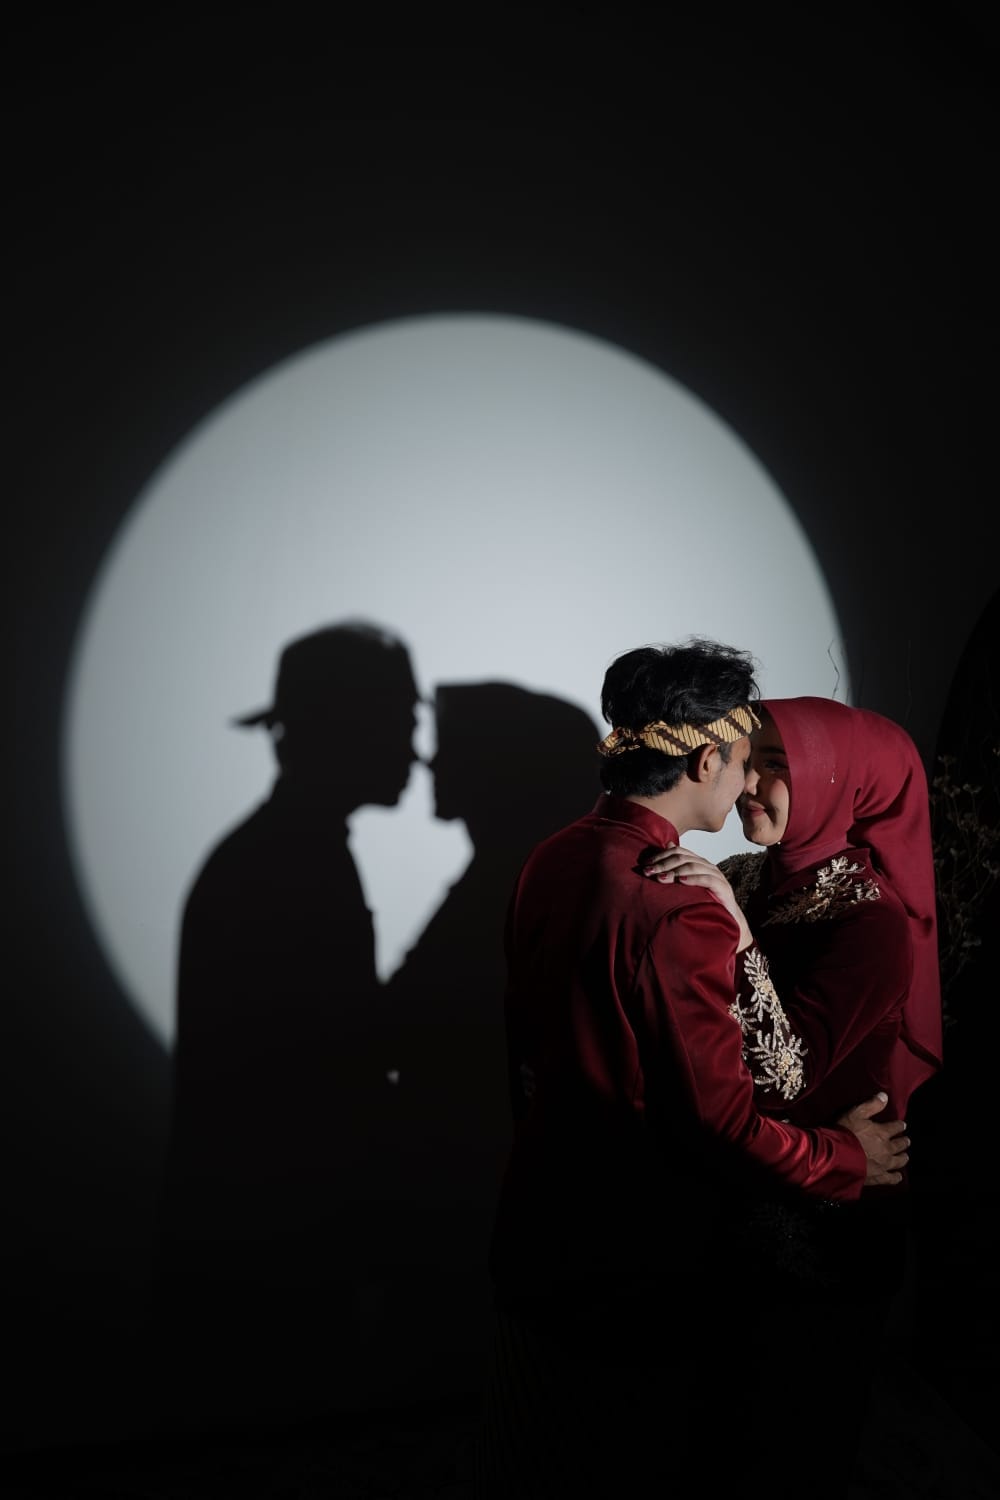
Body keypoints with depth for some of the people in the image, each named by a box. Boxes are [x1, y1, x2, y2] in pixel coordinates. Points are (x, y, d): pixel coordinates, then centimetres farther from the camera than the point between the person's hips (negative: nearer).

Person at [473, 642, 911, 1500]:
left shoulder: (551, 861, -4)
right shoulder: (679, 913, -30)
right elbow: (720, 1120, -24)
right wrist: (844, 1160, -7)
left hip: (541, 1227, 7)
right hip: (638, 1261, -7)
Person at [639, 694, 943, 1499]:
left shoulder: (875, 918, -23)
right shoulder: (751, 876, -5)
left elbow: (785, 1074, -32)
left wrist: (739, 933, -39)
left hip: (823, 1220, -6)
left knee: (803, 1410, 18)